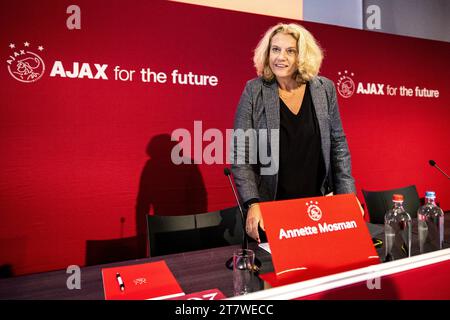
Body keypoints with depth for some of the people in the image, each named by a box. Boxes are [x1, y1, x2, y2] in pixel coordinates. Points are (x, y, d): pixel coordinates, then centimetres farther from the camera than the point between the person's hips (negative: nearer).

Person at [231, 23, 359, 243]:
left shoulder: (325, 89, 2)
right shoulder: (254, 91, -6)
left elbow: (338, 145, 6)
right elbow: (240, 154, -8)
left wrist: (347, 197, 0)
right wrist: (252, 203, -17)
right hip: (270, 209, -2)